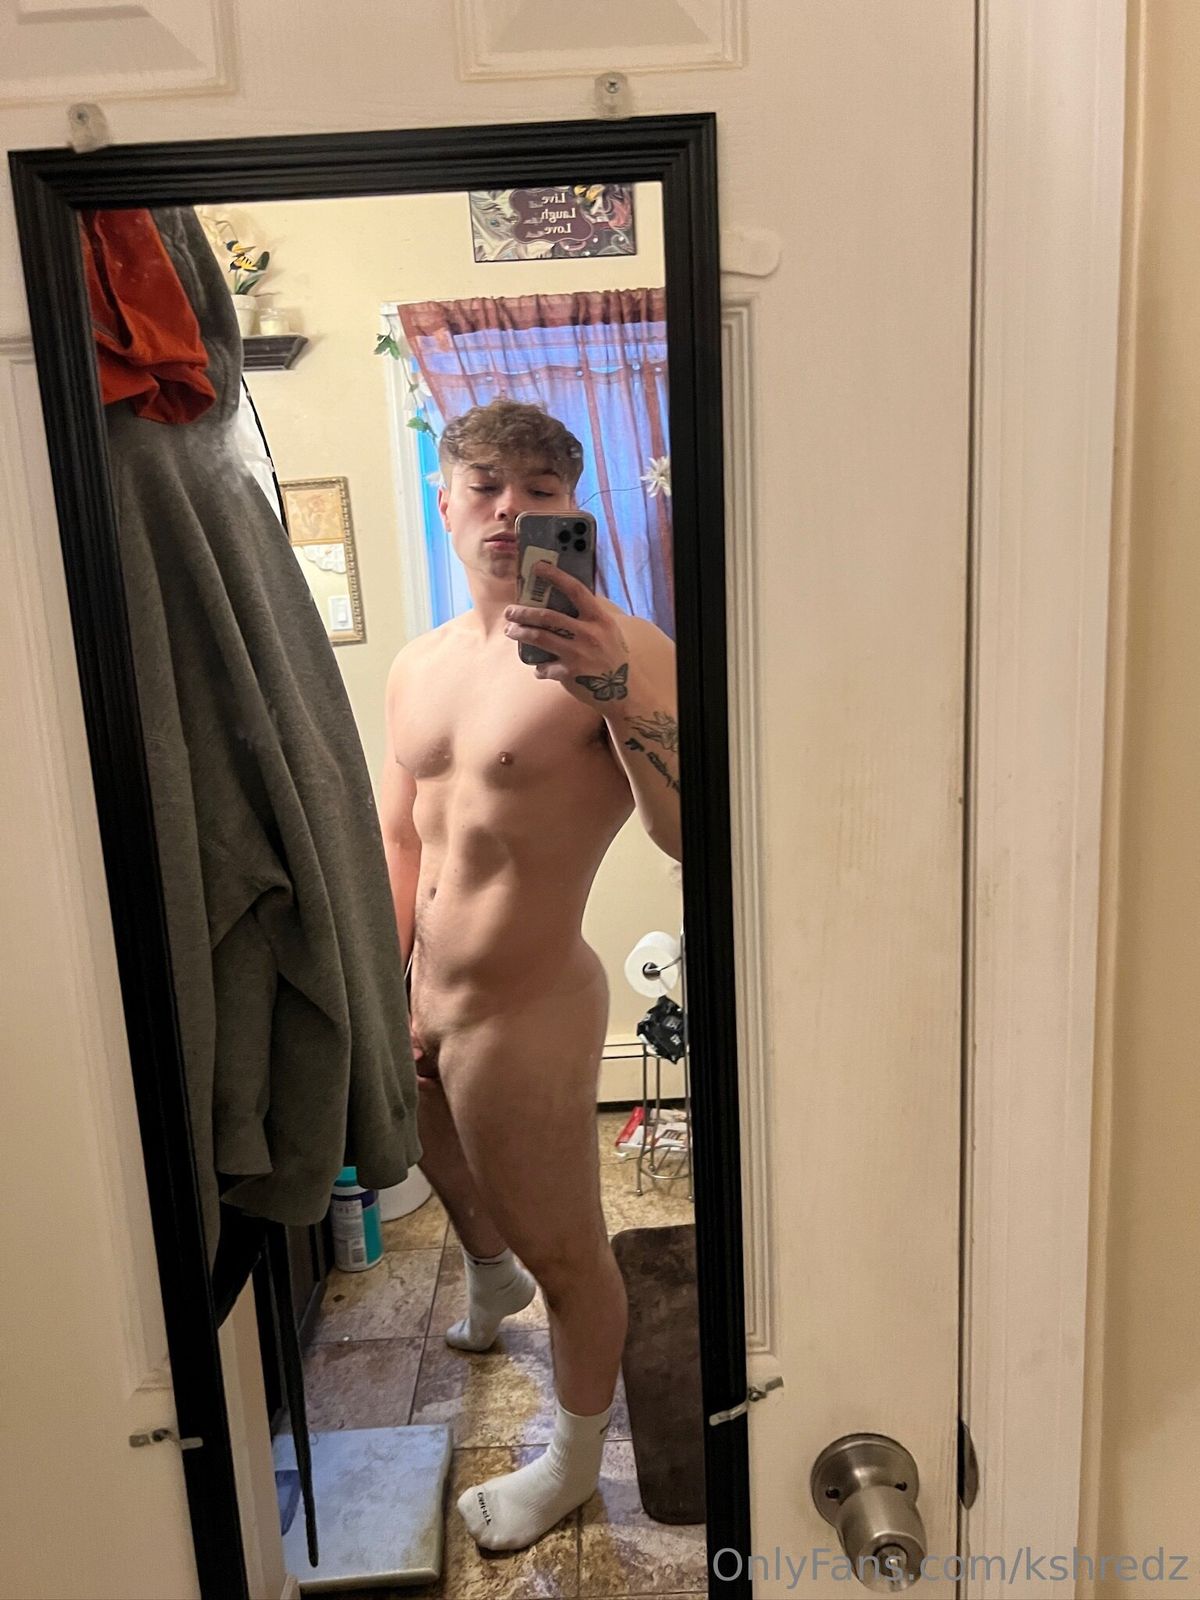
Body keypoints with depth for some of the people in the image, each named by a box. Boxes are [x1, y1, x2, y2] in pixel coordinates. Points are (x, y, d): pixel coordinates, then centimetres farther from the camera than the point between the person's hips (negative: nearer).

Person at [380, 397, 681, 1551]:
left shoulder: (625, 653, -19)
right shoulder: (417, 666, 4)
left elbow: (694, 837, -31)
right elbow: (400, 841, 12)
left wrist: (614, 693, -44)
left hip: (526, 1013, -8)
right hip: (422, 998, 8)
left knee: (564, 1251, 14)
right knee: (450, 1175, 34)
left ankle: (574, 1462, 42)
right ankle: (490, 1286, 68)